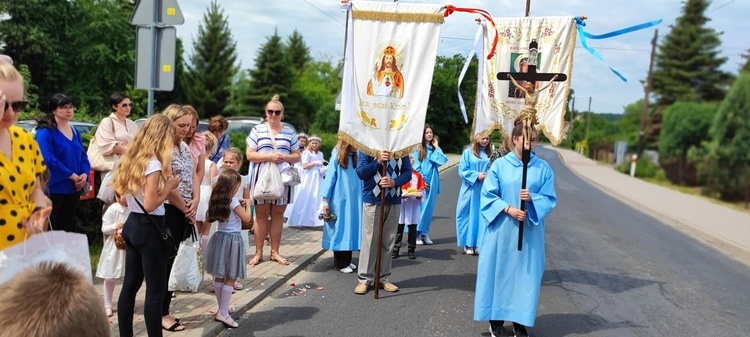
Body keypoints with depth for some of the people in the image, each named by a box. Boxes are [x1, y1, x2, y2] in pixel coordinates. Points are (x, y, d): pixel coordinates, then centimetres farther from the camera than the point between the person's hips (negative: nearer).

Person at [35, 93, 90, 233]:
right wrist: (72, 175, -17)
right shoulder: (45, 131, -11)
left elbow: (83, 155, 12)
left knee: (68, 226, 15)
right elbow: (49, 159, -20)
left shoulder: (75, 131, 12)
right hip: (54, 187, -7)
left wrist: (84, 175, -7)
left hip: (74, 187, 7)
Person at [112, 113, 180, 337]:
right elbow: (150, 205, -22)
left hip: (132, 225, 9)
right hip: (149, 229, -9)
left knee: (130, 285, 14)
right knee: (156, 291, -1)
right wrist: (169, 186, -9)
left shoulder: (132, 158, 8)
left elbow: (123, 194, 14)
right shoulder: (153, 163, -18)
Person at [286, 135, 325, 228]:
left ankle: (312, 220, 6)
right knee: (305, 198, -6)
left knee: (316, 199, 2)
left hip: (317, 179, 6)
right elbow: (304, 166, -12)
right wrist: (316, 163, -15)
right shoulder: (307, 152, -4)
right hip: (308, 179, -6)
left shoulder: (320, 154, 14)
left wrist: (323, 171, -2)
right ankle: (301, 220, 1)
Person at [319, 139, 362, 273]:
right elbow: (330, 178, -6)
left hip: (353, 201, 5)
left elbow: (361, 179, 11)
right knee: (340, 230, 1)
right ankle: (340, 263, 9)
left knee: (350, 229, 8)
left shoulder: (355, 158, 10)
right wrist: (325, 200, -9)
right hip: (340, 200, -5)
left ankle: (347, 261, 18)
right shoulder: (337, 157, -5)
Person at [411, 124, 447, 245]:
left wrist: (436, 147, -2)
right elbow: (416, 166, -5)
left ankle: (425, 233, 13)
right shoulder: (417, 148, -2)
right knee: (419, 207, -2)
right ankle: (416, 233, 5)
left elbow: (442, 161, -3)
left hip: (432, 182, 4)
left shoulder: (434, 148, 12)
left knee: (429, 207, 7)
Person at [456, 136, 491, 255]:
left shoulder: (490, 154, 10)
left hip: (484, 191, 3)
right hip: (470, 189, -3)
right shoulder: (468, 152, -1)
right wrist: (477, 175, -15)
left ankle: (479, 243, 11)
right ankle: (468, 244, 11)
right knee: (469, 215, 1)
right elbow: (462, 171, -4)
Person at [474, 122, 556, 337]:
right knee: (499, 271, 5)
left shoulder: (543, 168, 1)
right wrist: (508, 209, -16)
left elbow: (550, 199, 0)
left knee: (526, 273, 5)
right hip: (502, 229, -1)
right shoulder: (500, 165, -2)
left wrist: (532, 198, -20)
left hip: (530, 232, 1)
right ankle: (496, 320, 17)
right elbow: (487, 196, -3)